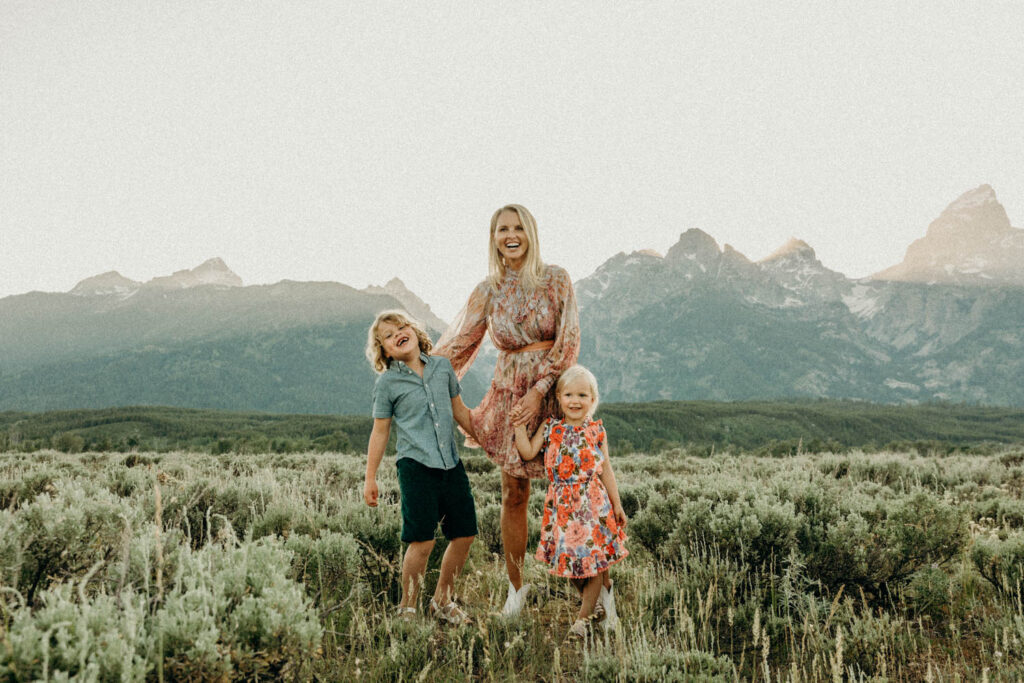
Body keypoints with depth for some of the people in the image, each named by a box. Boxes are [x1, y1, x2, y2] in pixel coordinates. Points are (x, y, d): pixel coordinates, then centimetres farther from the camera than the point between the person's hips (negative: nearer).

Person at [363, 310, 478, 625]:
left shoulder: (442, 367, 9)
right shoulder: (387, 383, -1)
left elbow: (459, 410, 20)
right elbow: (380, 431, 3)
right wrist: (370, 479, 3)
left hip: (451, 463, 5)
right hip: (416, 466, -5)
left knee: (465, 534, 7)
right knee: (422, 540, -9)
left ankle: (442, 600, 26)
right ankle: (407, 607, 11)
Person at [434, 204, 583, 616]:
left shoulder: (556, 280, -2)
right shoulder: (488, 291, 5)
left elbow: (568, 342, -7)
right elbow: (456, 345, 8)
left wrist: (539, 391, -14)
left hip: (553, 391, -2)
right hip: (509, 394, 2)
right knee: (513, 495, 7)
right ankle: (516, 585, 20)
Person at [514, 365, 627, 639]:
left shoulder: (596, 430, -1)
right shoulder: (550, 428, 2)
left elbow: (606, 469, 4)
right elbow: (528, 452, -6)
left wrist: (616, 504, 5)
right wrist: (519, 422, -7)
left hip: (593, 505, -1)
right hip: (562, 506, 2)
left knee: (594, 559, 1)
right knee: (569, 557, 10)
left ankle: (583, 617, 13)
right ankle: (589, 604, 32)